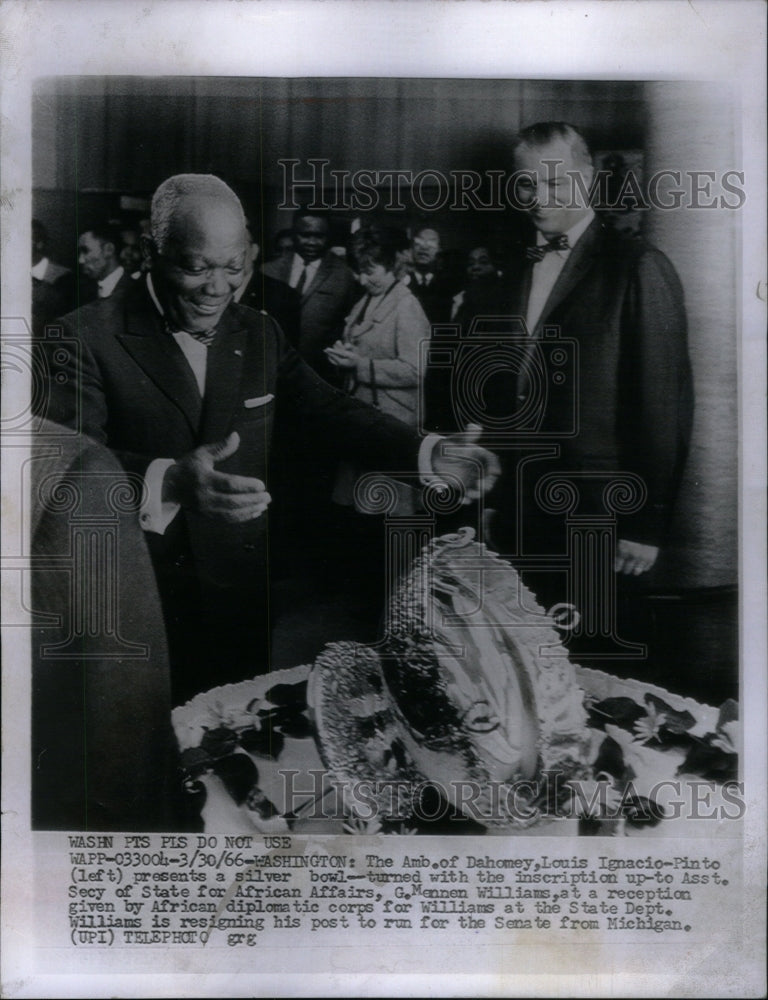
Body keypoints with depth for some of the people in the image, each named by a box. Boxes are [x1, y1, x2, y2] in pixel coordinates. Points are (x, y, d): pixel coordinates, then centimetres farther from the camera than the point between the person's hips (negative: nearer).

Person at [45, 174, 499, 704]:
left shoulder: (260, 333, 8)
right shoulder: (91, 336, -7)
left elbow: (330, 411, 1)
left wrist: (428, 453, -15)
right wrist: (170, 482, -37)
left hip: (245, 598, 4)